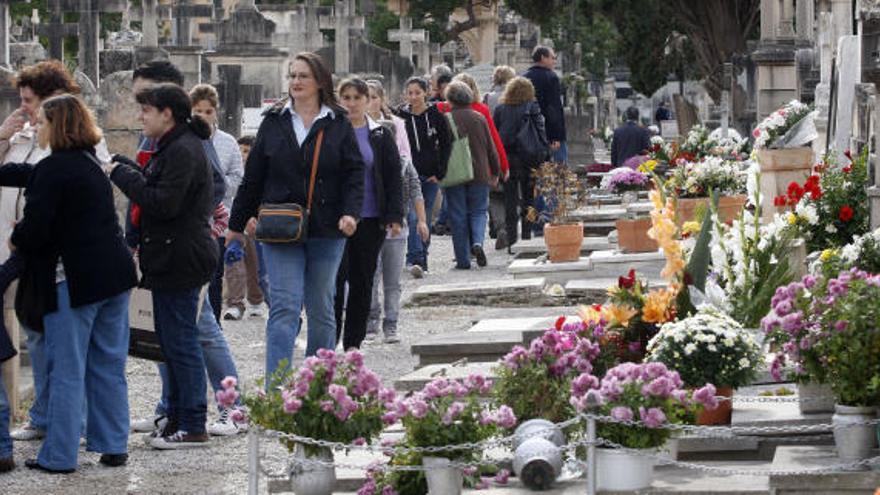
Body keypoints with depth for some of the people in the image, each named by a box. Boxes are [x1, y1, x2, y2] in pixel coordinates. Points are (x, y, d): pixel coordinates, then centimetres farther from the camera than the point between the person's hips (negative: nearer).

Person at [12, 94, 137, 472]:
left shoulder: (52, 169, -15)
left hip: (73, 280, -8)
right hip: (114, 273, 8)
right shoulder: (93, 164, 13)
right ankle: (113, 445, 16)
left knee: (66, 371, -2)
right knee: (108, 366, 12)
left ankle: (59, 455, 2)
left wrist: (15, 240, 3)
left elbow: (34, 230, -20)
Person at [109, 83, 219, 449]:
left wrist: (122, 174, -16)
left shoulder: (182, 151, -16)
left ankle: (193, 427, -4)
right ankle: (177, 417, 22)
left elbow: (163, 203, -24)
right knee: (172, 340, 15)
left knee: (180, 340, -7)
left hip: (180, 261, -11)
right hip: (172, 259, 11)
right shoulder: (171, 147, 18)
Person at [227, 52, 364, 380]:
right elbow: (253, 177, 9)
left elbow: (354, 173, 1)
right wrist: (237, 224, 9)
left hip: (326, 230, 0)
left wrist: (350, 212, -15)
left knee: (321, 309, 10)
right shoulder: (274, 122, 7)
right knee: (284, 307, -10)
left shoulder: (338, 125, 4)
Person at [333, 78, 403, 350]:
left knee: (362, 282, 6)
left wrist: (394, 216, -2)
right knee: (335, 279, -9)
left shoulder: (380, 136, 7)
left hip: (370, 220, 2)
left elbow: (393, 178, 6)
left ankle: (353, 343, 13)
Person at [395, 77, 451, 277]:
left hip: (430, 177, 2)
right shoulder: (400, 117, 0)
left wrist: (440, 173, -1)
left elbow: (446, 145, 6)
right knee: (413, 218, -16)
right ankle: (415, 260, -23)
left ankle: (421, 261, 19)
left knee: (426, 219, 9)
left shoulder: (436, 116, 1)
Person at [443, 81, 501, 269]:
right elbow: (491, 148, 6)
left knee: (458, 217, 5)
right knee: (478, 212, 13)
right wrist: (495, 172, 18)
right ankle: (477, 241, -14)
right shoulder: (479, 118, 1)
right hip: (479, 174, 2)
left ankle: (463, 259, 4)